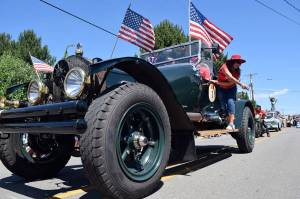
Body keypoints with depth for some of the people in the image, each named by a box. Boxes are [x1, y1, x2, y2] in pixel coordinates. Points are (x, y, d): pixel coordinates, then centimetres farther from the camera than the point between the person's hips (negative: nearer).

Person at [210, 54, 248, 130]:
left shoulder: (238, 71, -12)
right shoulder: (225, 66, -20)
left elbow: (230, 83, -22)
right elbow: (230, 77, -34)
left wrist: (218, 82, -30)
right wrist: (241, 84, -41)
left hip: (231, 89, 0)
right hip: (221, 89, 0)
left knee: (230, 101, -21)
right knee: (223, 104, -9)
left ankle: (231, 123, -27)